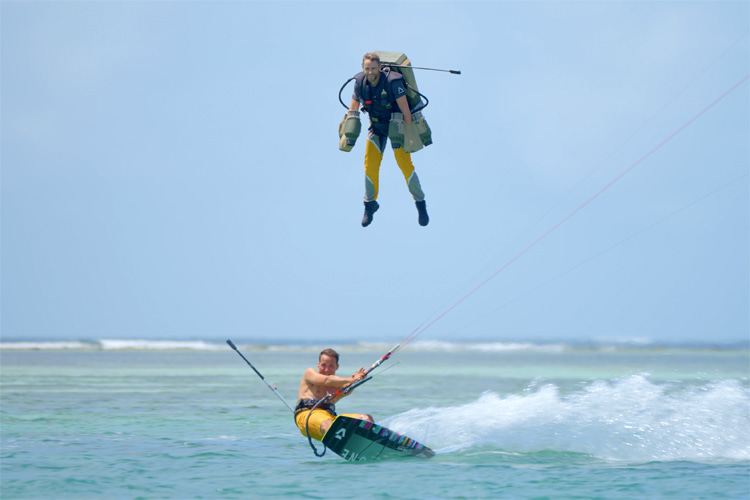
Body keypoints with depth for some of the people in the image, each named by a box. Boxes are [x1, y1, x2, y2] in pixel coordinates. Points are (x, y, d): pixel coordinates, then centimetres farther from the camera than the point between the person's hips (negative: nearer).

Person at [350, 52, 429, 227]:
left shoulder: (393, 81, -28)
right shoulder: (360, 82, -14)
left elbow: (405, 109, -23)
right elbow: (353, 108, 0)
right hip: (376, 127, 4)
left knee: (405, 165, -9)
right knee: (370, 165, -4)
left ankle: (421, 204, 9)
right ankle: (370, 204, 16)